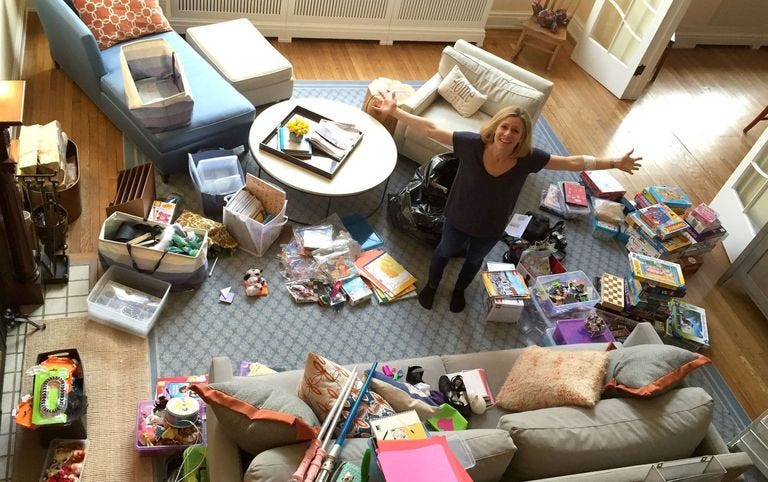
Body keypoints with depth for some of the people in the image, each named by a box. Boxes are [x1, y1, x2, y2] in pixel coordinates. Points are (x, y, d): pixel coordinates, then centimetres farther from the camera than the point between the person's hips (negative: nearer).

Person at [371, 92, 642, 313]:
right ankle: (431, 285, 62)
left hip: (491, 230, 2)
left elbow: (573, 162, -16)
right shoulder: (473, 144, -31)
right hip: (458, 219, -1)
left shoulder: (528, 158, -26)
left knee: (474, 260, 32)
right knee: (445, 251, 29)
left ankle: (459, 289, 65)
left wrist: (615, 163, -13)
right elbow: (430, 129, -28)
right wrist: (395, 111, -31)